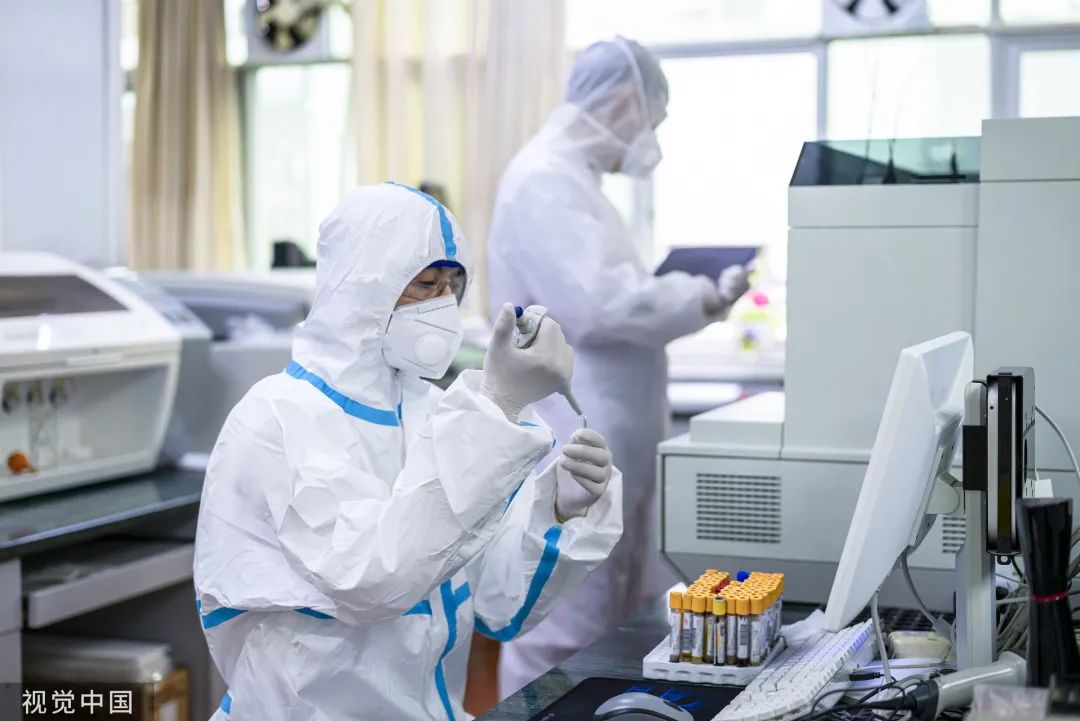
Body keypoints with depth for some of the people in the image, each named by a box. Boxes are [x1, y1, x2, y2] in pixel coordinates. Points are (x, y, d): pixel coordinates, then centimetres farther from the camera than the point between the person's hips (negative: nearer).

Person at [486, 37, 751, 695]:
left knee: (632, 622, 18)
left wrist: (683, 297, 13)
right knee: (565, 634, -3)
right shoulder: (545, 180, -17)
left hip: (607, 443, 11)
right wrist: (705, 298, -14)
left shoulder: (571, 178, 16)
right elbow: (598, 304, -26)